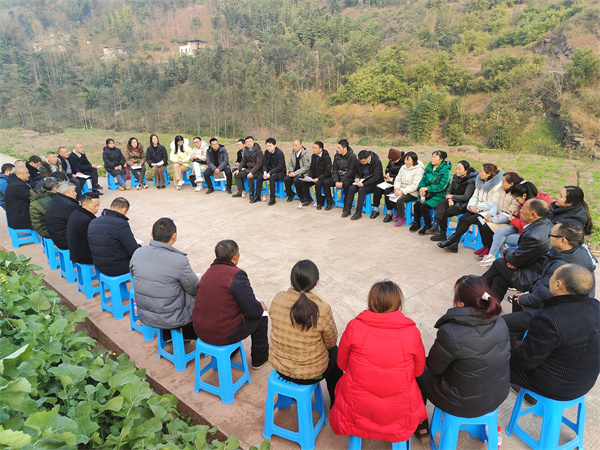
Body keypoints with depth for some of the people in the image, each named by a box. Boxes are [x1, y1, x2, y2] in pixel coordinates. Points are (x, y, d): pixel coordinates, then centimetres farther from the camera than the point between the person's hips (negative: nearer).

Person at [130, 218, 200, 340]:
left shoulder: (137, 253, -9)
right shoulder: (180, 261, -26)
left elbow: (133, 276, 9)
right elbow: (194, 289, -12)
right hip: (171, 320, -6)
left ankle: (168, 334, 34)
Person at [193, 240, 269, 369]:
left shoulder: (208, 272, 5)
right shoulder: (237, 274, -19)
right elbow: (254, 311, -19)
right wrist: (261, 307, 6)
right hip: (224, 335, -7)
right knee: (261, 316, 15)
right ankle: (259, 357, 33)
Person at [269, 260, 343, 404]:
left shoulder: (278, 299, -17)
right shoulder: (322, 310, -28)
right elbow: (331, 342, -12)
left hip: (279, 366, 4)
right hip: (310, 374, -4)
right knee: (334, 351, 28)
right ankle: (336, 402, 46)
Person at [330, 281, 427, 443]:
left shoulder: (354, 327, -17)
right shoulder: (412, 332, -16)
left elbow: (342, 363, -2)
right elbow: (418, 370, -1)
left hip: (357, 407, 0)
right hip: (399, 412, 1)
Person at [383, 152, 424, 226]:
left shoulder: (419, 170, -13)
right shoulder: (403, 167, 10)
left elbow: (415, 186, -20)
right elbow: (397, 180, 11)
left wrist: (402, 191, -24)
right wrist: (397, 189, -9)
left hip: (413, 193, -8)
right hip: (401, 190, 8)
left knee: (399, 200, -31)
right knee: (388, 197, -10)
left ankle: (402, 217, -7)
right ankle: (398, 211, 12)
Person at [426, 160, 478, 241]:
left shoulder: (471, 181, -16)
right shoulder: (456, 177, 5)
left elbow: (466, 197, -22)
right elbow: (449, 191, 8)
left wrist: (452, 196, -15)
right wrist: (449, 199, -13)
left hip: (464, 205, -7)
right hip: (454, 201, 7)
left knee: (444, 212, -23)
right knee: (440, 204, -23)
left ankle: (442, 235, -10)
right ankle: (435, 227, -35)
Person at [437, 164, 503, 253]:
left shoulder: (497, 185, -12)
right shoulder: (480, 182, 10)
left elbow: (494, 204, -15)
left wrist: (477, 206, -12)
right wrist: (471, 205, -8)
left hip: (487, 211, -6)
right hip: (477, 209, 6)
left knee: (468, 220, -25)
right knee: (462, 218, -19)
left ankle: (450, 240, -18)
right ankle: (454, 244, -21)